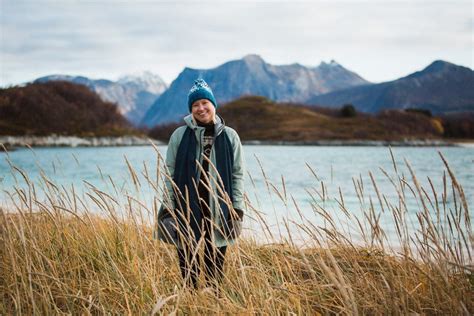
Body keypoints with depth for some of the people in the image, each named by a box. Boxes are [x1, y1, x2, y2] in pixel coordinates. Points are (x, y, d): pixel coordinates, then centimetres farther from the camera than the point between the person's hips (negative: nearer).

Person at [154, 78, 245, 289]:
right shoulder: (179, 135, 2)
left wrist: (237, 208, -1)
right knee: (187, 261, 5)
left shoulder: (229, 136, 4)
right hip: (186, 208, 0)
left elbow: (237, 174, 5)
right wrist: (168, 207, -3)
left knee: (215, 264, 8)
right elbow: (170, 173, 4)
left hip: (218, 209, 1)